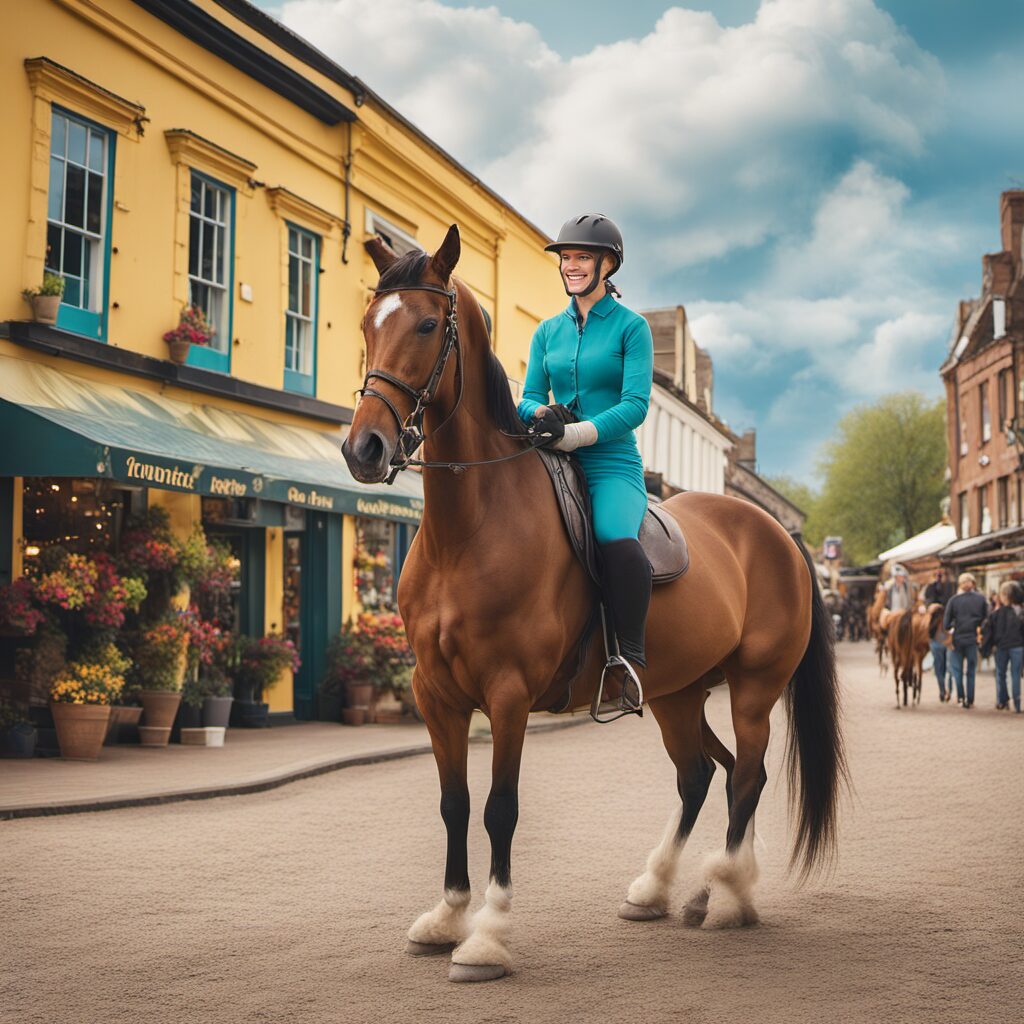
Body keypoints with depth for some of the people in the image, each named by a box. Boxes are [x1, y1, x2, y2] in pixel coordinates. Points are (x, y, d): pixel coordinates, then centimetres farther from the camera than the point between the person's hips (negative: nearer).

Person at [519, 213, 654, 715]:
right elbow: (528, 396, 13)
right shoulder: (548, 331, 16)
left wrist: (577, 433, -21)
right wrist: (542, 414, -11)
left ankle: (631, 657, -22)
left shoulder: (630, 327, 2)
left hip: (612, 464, -5)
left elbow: (636, 405, -8)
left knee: (615, 538, -35)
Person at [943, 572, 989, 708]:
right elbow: (986, 618, 0)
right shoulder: (981, 599, -2)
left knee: (957, 668, 12)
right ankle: (970, 700, 10)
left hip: (957, 639, -1)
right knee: (971, 670, 11)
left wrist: (950, 629, 14)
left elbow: (946, 623, -5)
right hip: (973, 639, 1)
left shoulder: (954, 600, -6)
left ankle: (960, 697, 1)